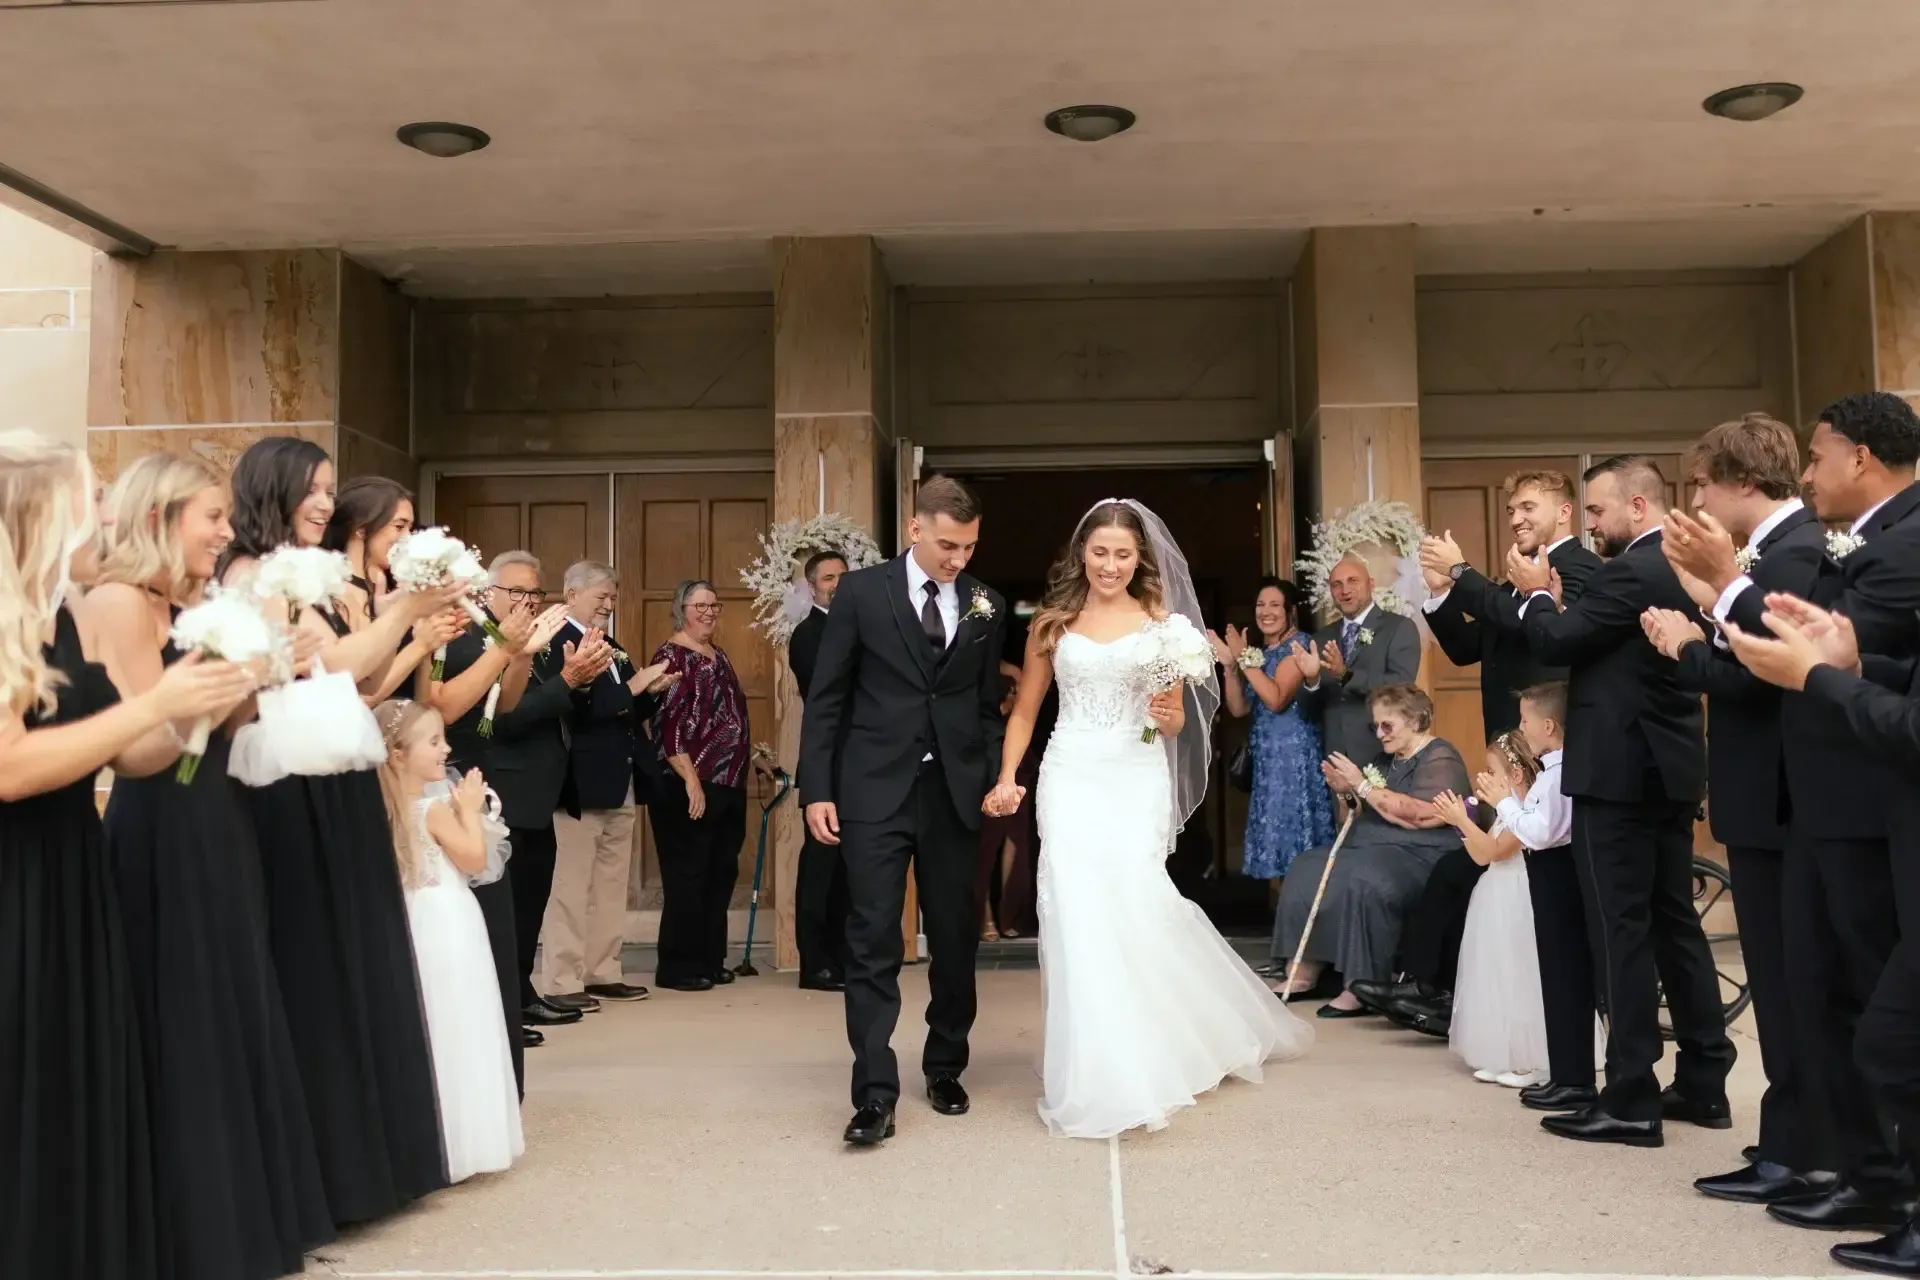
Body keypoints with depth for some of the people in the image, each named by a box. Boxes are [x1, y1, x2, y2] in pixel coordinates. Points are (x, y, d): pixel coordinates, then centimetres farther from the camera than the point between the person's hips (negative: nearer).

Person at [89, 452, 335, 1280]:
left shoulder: (186, 605, 14)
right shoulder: (117, 601, -12)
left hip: (212, 826, 9)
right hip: (162, 839, -9)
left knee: (232, 1021, 15)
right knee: (182, 1035, 1)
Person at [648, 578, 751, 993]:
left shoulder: (719, 656, 15)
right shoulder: (672, 655, -10)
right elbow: (668, 725, -17)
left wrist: (751, 752, 21)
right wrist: (691, 781, -22)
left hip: (728, 786, 9)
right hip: (689, 788, -8)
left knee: (721, 875, 12)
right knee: (687, 877, -2)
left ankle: (710, 960, 21)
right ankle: (678, 967, 7)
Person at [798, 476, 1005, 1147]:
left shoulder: (986, 605, 7)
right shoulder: (861, 591, -1)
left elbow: (989, 705, 12)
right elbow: (825, 699, 0)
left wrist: (995, 779, 1)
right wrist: (817, 789, -5)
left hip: (955, 793, 3)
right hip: (876, 791, -3)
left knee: (955, 940, 11)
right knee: (873, 943, -5)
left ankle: (944, 1067, 29)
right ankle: (875, 1093, 0)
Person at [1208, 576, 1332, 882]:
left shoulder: (1298, 644, -8)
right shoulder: (1258, 650, 15)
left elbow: (1276, 699, -19)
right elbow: (1239, 708, 9)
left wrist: (1245, 658, -16)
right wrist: (1229, 664, -2)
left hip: (1293, 751, -8)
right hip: (1264, 754, 8)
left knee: (1294, 826, -6)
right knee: (1274, 828, 8)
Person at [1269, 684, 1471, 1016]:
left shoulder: (1440, 760, -7)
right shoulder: (1384, 757, 20)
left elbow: (1419, 814, -22)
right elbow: (1367, 811, 26)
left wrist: (1362, 786, -17)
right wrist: (1346, 791, 4)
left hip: (1419, 855, -9)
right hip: (1371, 848, 9)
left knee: (1363, 881, -36)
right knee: (1306, 870, -9)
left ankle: (1360, 987, -30)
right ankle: (1303, 973, -11)